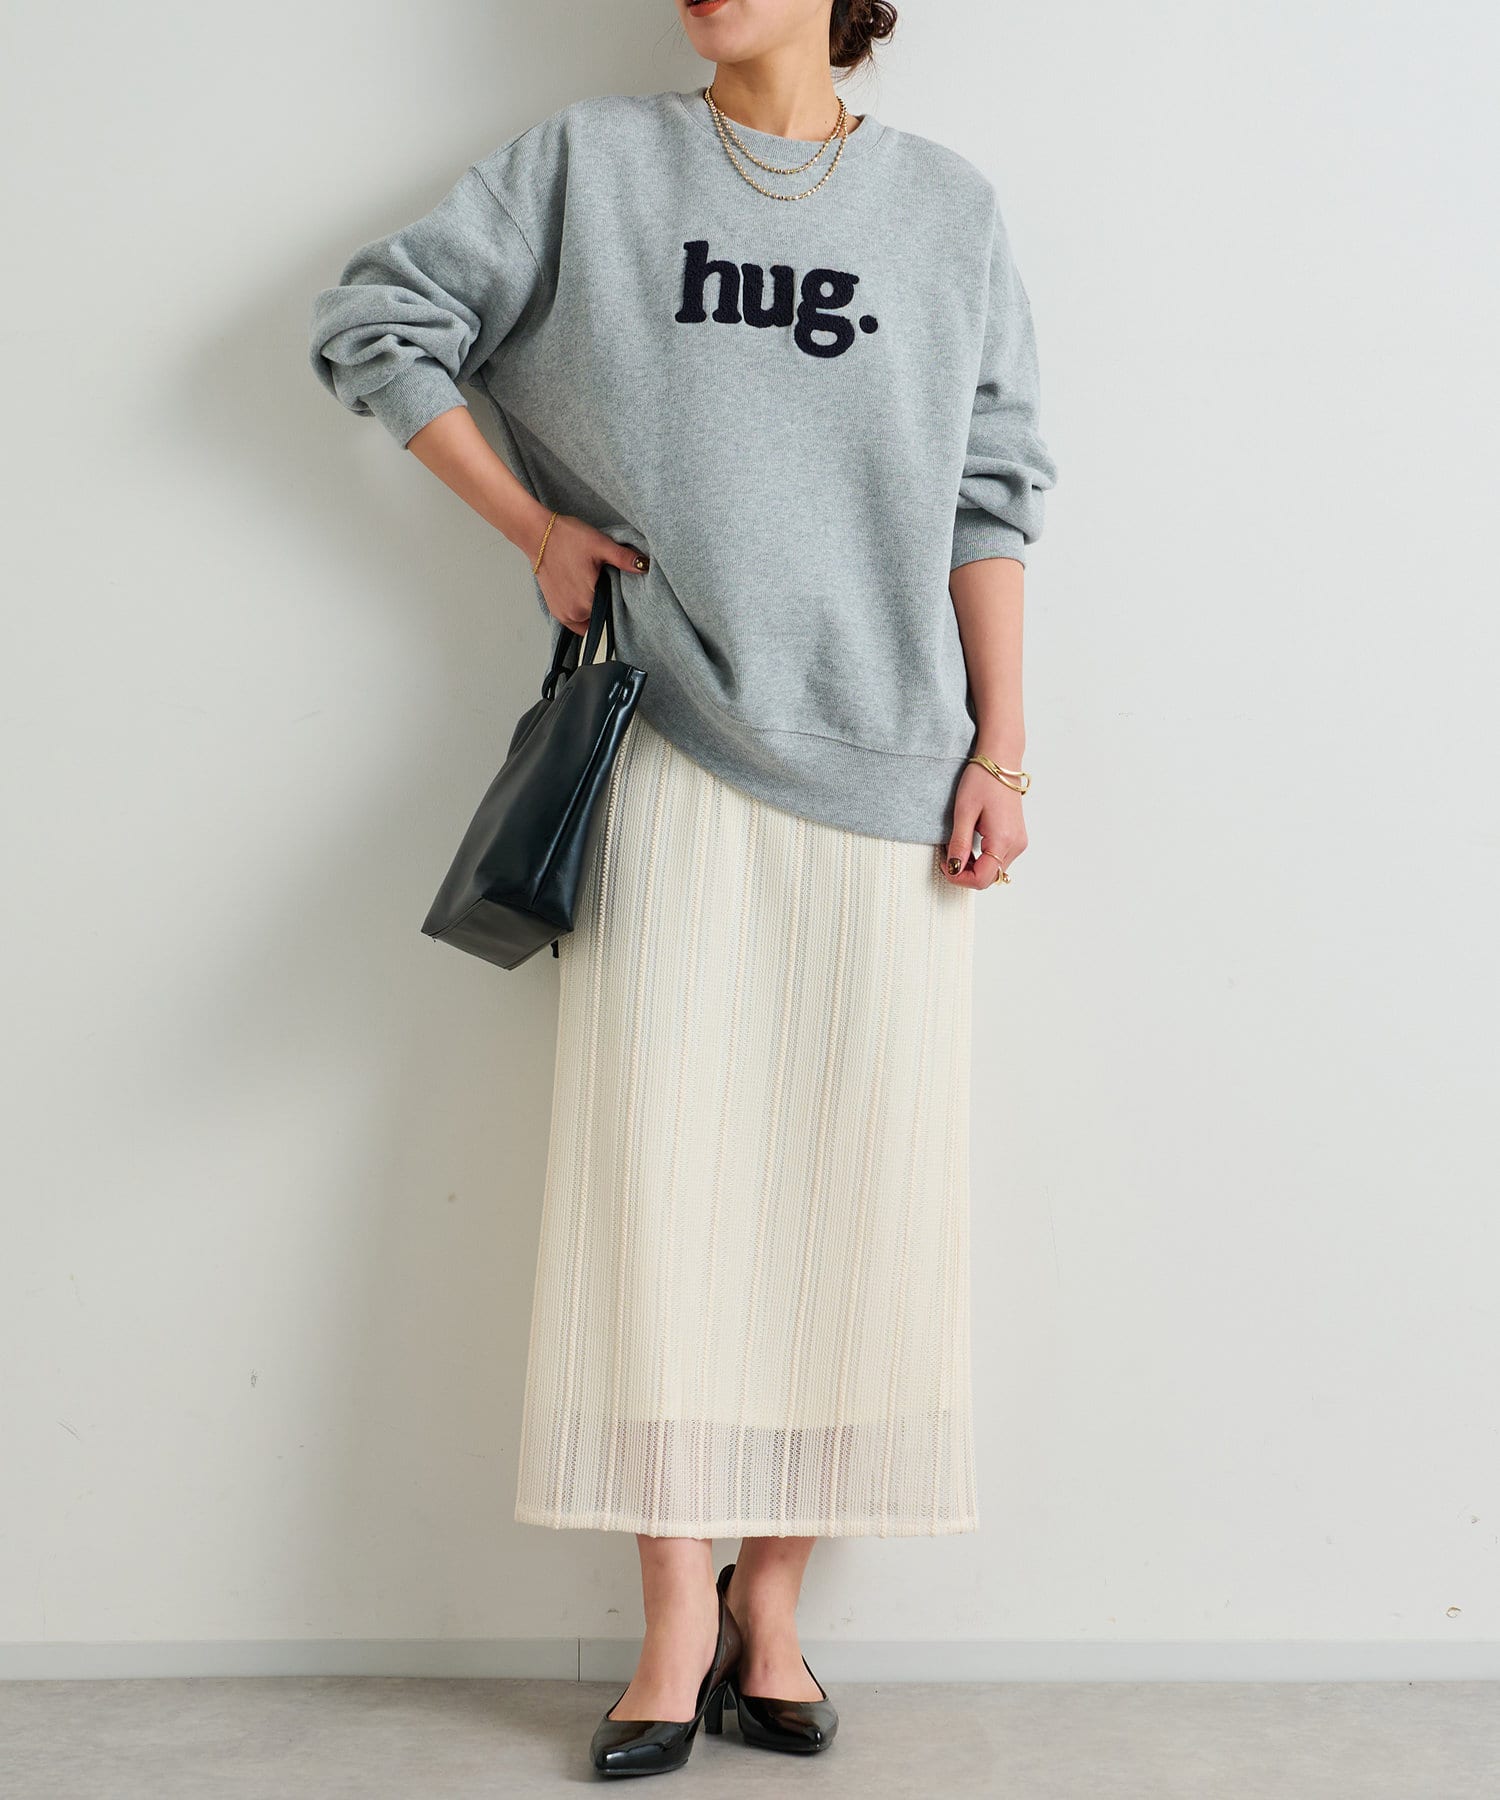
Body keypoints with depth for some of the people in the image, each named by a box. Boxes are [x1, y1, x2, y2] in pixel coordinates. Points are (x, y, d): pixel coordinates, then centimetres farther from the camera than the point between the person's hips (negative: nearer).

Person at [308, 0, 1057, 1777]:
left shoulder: (948, 206, 11)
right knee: (657, 1161, -3)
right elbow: (376, 321, 11)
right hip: (668, 756, 0)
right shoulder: (590, 162, 8)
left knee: (843, 1178, 1)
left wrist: (999, 745, 2)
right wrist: (538, 528, 4)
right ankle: (678, 1609, 9)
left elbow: (988, 494, 8)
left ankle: (770, 1601, 14)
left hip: (882, 764, 1)